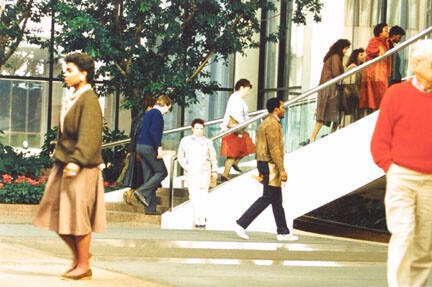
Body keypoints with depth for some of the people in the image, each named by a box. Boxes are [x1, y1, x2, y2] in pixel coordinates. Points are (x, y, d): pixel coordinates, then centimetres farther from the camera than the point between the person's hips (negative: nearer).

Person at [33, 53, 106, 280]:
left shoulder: (89, 100, -13)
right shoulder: (70, 100, 14)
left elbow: (89, 136, -21)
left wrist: (76, 161, -28)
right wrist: (60, 155, 18)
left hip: (81, 169, -9)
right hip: (63, 166, 9)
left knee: (77, 217, -4)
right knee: (57, 215, 10)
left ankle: (83, 266, 6)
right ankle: (78, 257, 23)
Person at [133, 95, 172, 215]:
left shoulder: (148, 114, 22)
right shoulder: (157, 113, -8)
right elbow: (154, 131, -21)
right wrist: (159, 147, -23)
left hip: (141, 146, 10)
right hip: (149, 147, -10)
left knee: (152, 175, 8)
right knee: (162, 172, -4)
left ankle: (150, 208, 5)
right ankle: (141, 191, -16)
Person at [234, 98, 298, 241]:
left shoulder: (264, 124, 17)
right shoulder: (273, 124, -15)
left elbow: (259, 147, 19)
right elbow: (274, 149, -22)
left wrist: (260, 170, 21)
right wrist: (282, 169, -23)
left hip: (264, 164, 10)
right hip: (271, 165, -10)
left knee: (277, 200, 10)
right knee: (267, 198, -8)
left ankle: (283, 232, 12)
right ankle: (241, 223, -9)